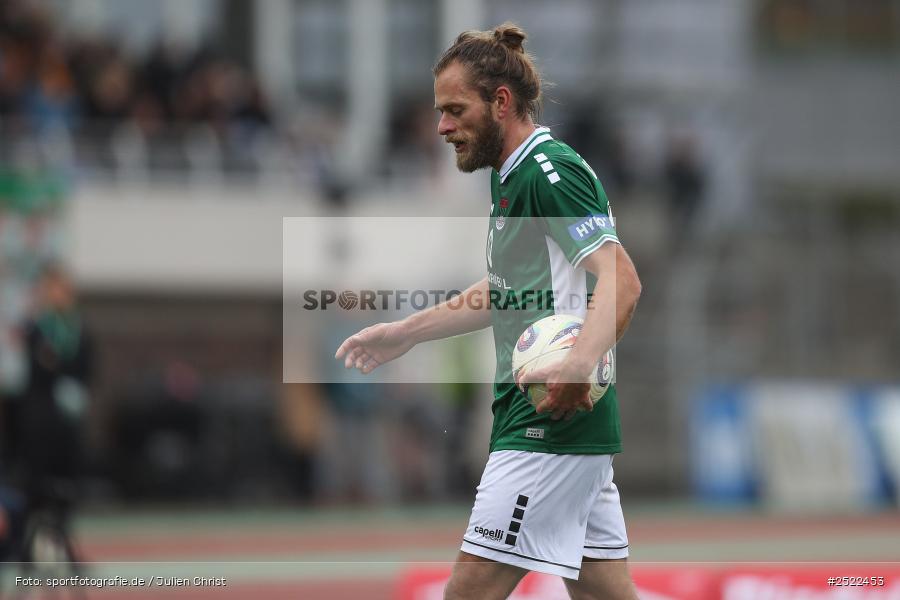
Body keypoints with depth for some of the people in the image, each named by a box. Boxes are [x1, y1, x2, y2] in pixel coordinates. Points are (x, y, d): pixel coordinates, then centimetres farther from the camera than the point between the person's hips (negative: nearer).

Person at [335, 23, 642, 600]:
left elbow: (621, 279, -24)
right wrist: (405, 332, 33)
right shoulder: (512, 176, 18)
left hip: (551, 422, -10)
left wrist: (577, 365, -40)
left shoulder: (549, 172, -14)